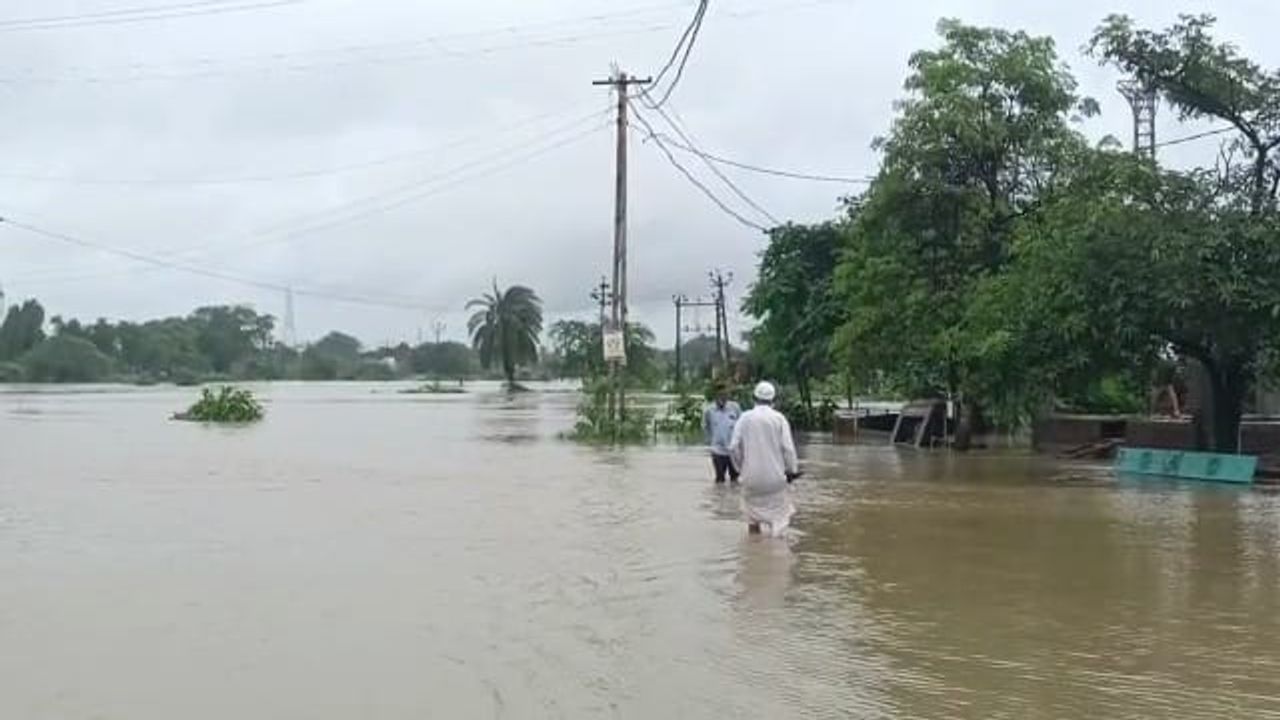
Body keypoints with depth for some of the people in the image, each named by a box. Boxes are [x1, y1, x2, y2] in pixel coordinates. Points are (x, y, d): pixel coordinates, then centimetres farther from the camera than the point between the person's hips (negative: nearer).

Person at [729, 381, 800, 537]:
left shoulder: (745, 418, -1)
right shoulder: (779, 419, -6)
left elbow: (733, 447, -3)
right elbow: (788, 448, -9)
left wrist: (741, 466, 12)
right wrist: (792, 470, 3)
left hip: (751, 476, 2)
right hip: (775, 476, -2)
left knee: (753, 513, 15)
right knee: (778, 512, 9)